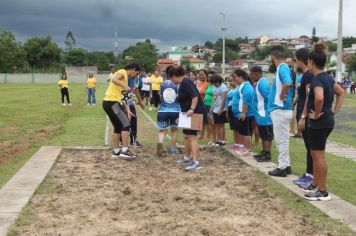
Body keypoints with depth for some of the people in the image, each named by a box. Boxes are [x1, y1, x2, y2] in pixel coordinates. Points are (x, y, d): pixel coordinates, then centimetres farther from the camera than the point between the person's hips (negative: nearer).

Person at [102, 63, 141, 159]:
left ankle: (116, 152, 19)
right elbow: (114, 80, -27)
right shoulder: (122, 72, -4)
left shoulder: (126, 77, 23)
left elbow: (122, 96, 20)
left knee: (118, 127, 14)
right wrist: (125, 86, -39)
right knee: (126, 124, -8)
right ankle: (124, 150, -8)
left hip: (111, 103, 10)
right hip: (111, 102, -10)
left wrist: (127, 110, 13)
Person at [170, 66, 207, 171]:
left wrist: (192, 109, -35)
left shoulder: (185, 82, -17)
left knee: (191, 136, -16)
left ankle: (196, 162, -22)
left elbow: (195, 95, -28)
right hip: (190, 114, 11)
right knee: (187, 135, 20)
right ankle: (187, 157, 35)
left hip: (195, 113, -11)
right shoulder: (183, 83, 15)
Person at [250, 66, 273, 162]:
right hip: (261, 115, 10)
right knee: (263, 135, 17)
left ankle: (267, 155, 2)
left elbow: (268, 97, -23)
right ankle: (264, 152, 25)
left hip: (264, 116, -10)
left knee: (266, 136, -3)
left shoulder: (262, 83, -18)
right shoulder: (260, 82, 13)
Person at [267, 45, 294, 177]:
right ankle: (286, 166, 21)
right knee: (282, 140, 15)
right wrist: (282, 96, 12)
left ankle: (282, 168, 4)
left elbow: (287, 83, -35)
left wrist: (281, 97, -21)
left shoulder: (282, 68, -16)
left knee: (281, 140, -3)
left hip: (280, 110, -10)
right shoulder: (283, 68, 13)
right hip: (281, 109, 10)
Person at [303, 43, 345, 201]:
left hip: (319, 122, -10)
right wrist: (335, 111, 16)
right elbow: (341, 93, 22)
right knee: (315, 154, 19)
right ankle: (315, 185, 29)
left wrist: (316, 114, -22)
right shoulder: (327, 77, 11)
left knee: (319, 155, -2)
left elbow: (319, 98, -37)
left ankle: (322, 192, 4)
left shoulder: (317, 80, -18)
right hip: (328, 120, 10)